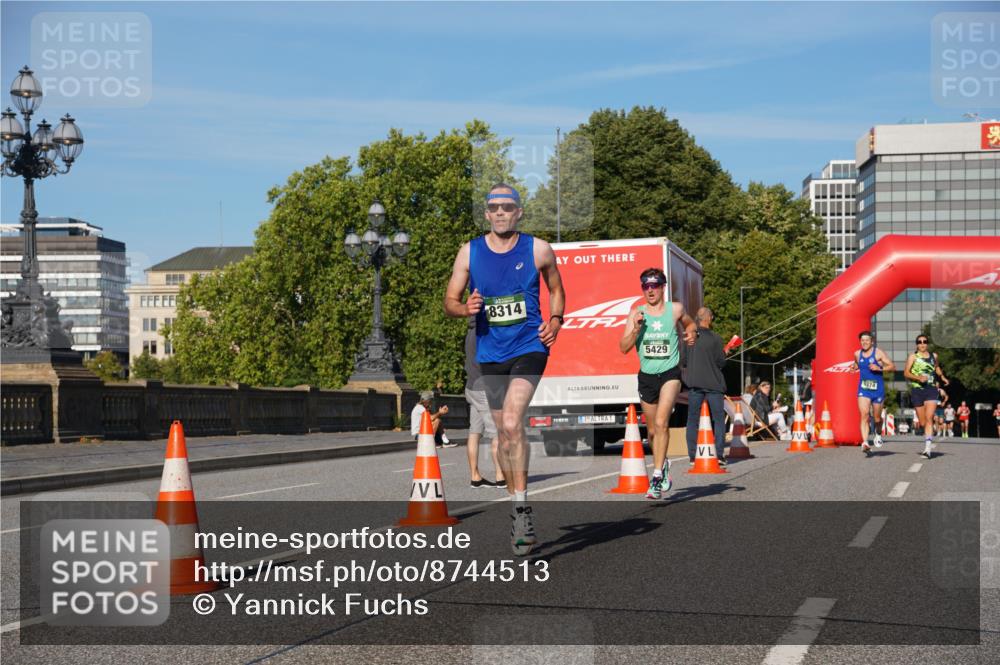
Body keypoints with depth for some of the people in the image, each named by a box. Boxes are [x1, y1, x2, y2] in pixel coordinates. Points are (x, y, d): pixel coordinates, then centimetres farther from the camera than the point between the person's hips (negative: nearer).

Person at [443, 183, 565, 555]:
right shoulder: (469, 252, 2)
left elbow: (556, 289, 16)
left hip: (529, 347, -3)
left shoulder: (538, 250, -1)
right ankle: (518, 508, 25)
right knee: (504, 433, 10)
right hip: (490, 353, 3)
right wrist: (466, 308, -15)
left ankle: (520, 506, -16)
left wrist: (555, 320, -2)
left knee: (511, 423, -23)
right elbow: (449, 301, 7)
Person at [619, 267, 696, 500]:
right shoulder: (636, 313, 1)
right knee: (652, 429, 14)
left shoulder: (675, 309, -1)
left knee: (661, 423, -20)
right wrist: (636, 328, -19)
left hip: (670, 373, -3)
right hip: (646, 376, 3)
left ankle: (657, 477, -20)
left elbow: (690, 324, 21)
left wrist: (691, 333, -1)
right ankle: (663, 465, 41)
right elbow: (624, 347, -4)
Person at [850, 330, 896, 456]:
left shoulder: (878, 353, -7)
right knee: (864, 415, -16)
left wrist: (879, 368, -22)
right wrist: (854, 366, 8)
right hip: (863, 389, 2)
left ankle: (878, 434, 45)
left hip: (877, 389, -2)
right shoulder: (857, 354, 7)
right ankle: (865, 443, -24)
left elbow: (892, 366, -9)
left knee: (877, 417, 12)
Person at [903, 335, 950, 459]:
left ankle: (927, 448, -24)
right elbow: (906, 373, -8)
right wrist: (918, 378, -21)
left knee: (929, 418, -16)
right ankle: (929, 440, 36)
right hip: (917, 390, 0)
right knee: (923, 421, 8)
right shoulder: (913, 357, 1)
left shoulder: (934, 356, 11)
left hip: (931, 390, 0)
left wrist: (942, 377, 27)